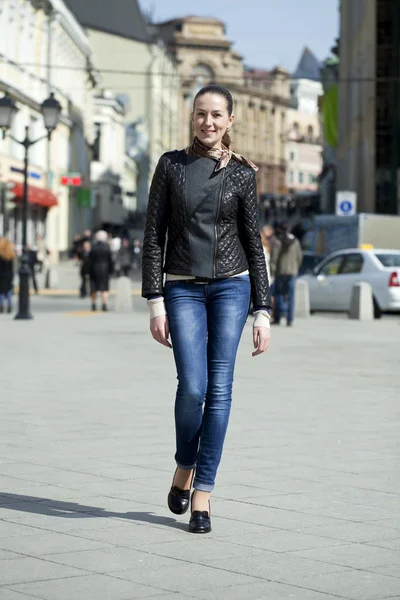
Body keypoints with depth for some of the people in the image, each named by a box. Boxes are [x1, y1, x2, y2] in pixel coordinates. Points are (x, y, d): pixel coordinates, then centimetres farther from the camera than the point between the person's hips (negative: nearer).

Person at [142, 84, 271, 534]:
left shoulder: (242, 173, 4)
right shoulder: (171, 165, 4)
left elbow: (253, 243, 6)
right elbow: (153, 235, 2)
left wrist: (263, 312, 2)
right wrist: (155, 302, -6)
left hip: (230, 286, 1)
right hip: (183, 289, -1)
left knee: (220, 387, -5)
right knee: (192, 385, -14)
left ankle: (202, 492, 3)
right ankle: (184, 466, 14)